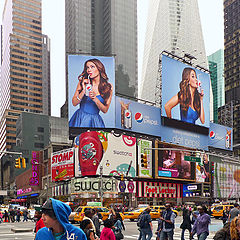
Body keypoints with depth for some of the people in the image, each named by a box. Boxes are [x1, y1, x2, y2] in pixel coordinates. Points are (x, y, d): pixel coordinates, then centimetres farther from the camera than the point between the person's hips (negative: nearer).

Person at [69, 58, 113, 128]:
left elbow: (105, 110, -3)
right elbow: (74, 103, -2)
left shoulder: (108, 86, -3)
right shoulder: (83, 82, -1)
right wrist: (84, 91, -15)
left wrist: (95, 99, -17)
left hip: (95, 120, 0)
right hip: (80, 119, 1)